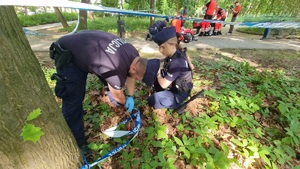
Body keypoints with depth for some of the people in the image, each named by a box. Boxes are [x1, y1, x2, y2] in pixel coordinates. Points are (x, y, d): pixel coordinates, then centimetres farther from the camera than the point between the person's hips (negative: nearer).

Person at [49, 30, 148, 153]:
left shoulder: (134, 54, -11)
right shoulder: (116, 70, -36)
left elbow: (130, 75, 8)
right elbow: (117, 94, -15)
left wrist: (130, 97, 5)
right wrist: (126, 103, 6)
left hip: (83, 46, 8)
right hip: (66, 55, -8)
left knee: (109, 79, 11)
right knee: (73, 100, -10)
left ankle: (118, 103, 37)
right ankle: (77, 143, 5)